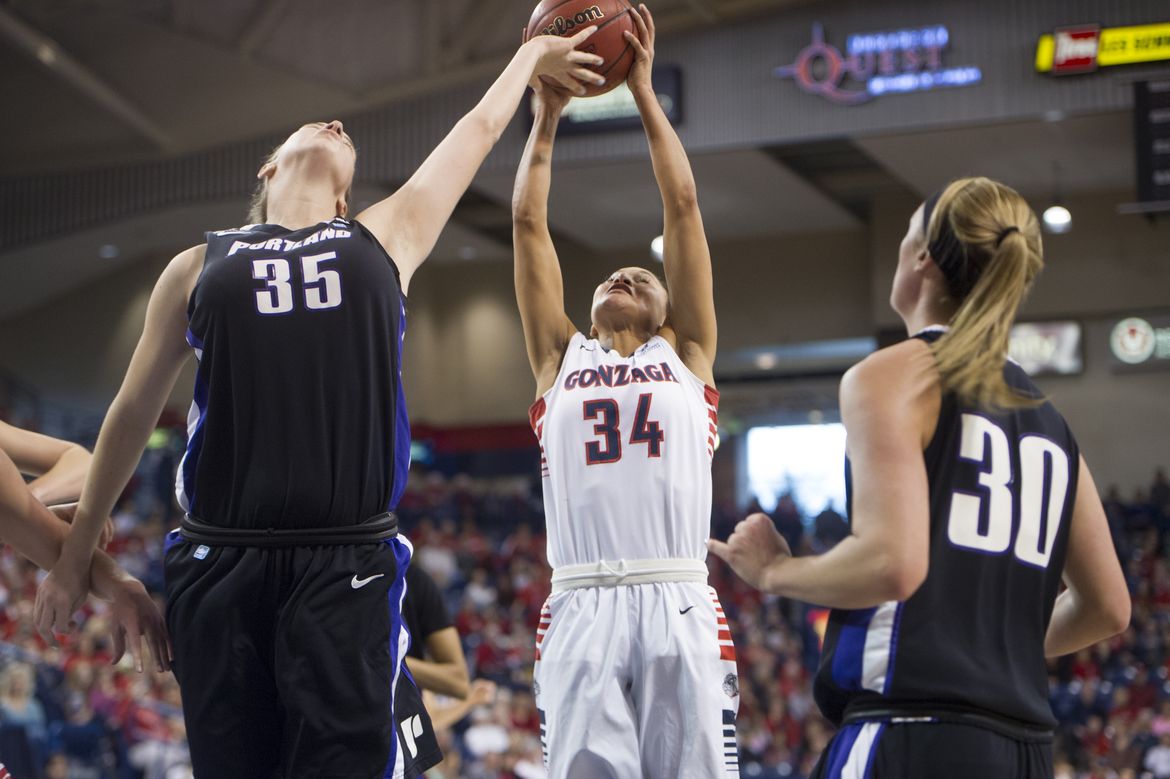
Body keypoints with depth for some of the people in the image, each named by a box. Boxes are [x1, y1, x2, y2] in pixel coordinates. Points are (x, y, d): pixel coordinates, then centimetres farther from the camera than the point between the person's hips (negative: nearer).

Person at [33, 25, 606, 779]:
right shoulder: (200, 266, 15)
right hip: (219, 565, 1)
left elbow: (479, 129, 26)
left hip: (349, 564, -1)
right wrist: (77, 550, 20)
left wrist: (531, 53, 41)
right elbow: (135, 409, 19)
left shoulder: (386, 237, 15)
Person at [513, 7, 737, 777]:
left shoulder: (685, 355, 20)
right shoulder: (561, 359, 22)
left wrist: (644, 92, 20)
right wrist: (547, 115, 25)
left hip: (680, 608, 0)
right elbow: (529, 224, 21)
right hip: (581, 611, 1)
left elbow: (683, 206, 18)